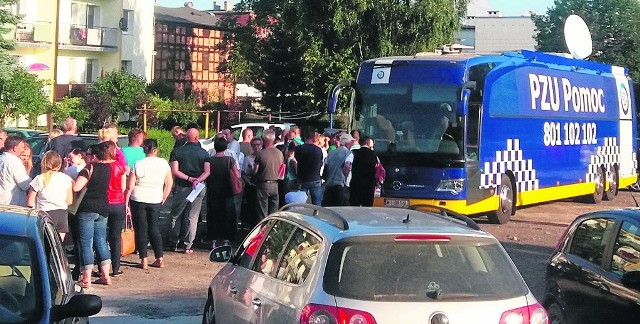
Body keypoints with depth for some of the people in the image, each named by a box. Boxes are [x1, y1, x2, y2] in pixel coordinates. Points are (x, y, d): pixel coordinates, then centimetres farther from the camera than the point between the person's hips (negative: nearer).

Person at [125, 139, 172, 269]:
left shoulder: (138, 164, -8)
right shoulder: (163, 163, -3)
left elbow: (130, 187, -7)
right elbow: (169, 183, 4)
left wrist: (126, 203, 0)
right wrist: (164, 197, 16)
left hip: (138, 200, -2)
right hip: (155, 201, 2)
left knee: (141, 230, 5)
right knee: (154, 229, 13)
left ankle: (144, 260, 5)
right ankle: (160, 259, 10)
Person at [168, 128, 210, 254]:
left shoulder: (177, 151, -1)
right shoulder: (204, 153, 1)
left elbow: (174, 171, -9)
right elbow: (207, 172, -10)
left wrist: (188, 178, -10)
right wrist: (197, 180, -19)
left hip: (181, 187, 0)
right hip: (197, 189, 0)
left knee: (176, 215, 14)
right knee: (192, 217, 6)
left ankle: (174, 243, 17)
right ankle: (187, 245, 3)